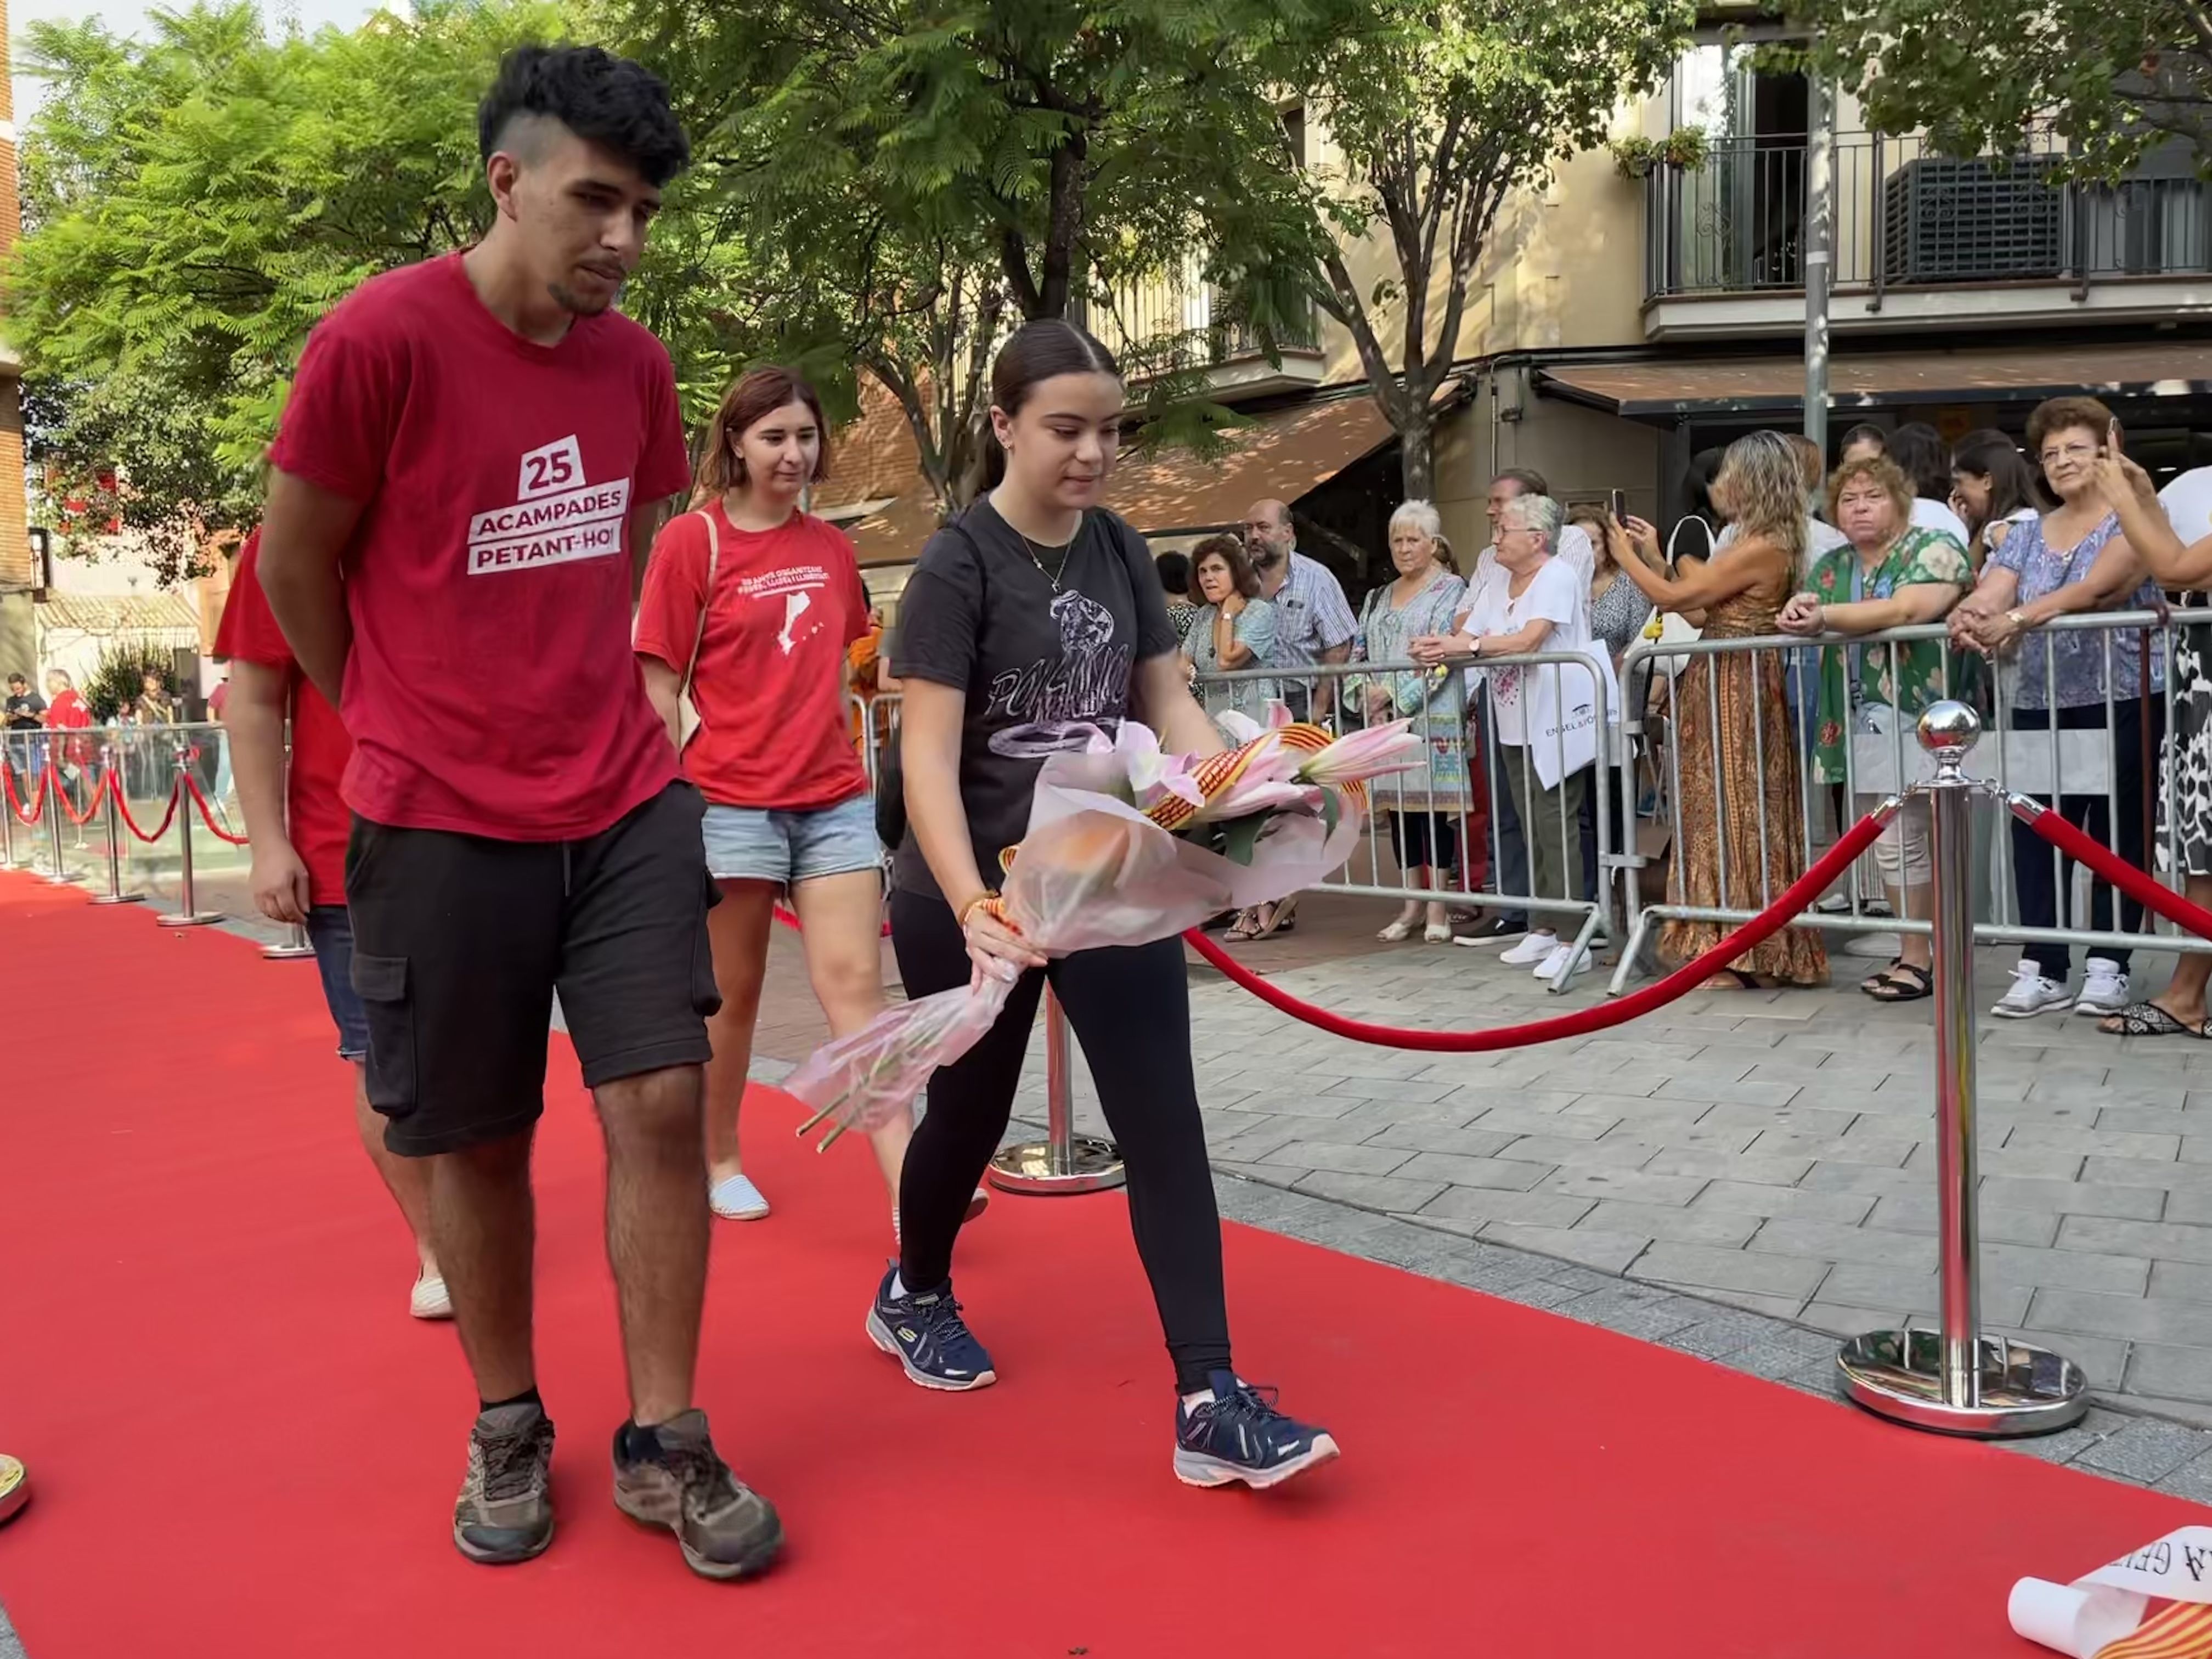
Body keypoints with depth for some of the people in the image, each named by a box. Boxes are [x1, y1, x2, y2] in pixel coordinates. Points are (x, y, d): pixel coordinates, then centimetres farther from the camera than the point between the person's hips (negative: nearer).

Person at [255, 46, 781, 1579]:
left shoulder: (636, 364, 4)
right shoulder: (380, 339, -12)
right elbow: (296, 567, -1)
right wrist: (404, 724, 11)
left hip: (628, 802, 4)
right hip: (443, 822, -4)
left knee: (663, 1101, -1)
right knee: (478, 1139, 8)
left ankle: (665, 1443, 14)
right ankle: (508, 1431, 30)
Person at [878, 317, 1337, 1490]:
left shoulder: (1120, 552, 3)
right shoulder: (958, 565, -14)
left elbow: (1170, 707, 6)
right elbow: (929, 756, -21)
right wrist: (971, 905, -35)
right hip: (969, 899, -4)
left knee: (1163, 1122, -4)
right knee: (971, 1115, 13)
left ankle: (1210, 1403, -1)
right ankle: (913, 1295, 43)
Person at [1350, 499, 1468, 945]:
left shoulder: (1451, 591, -1)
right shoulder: (1378, 598, 19)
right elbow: (1358, 654, 15)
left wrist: (1393, 695, -15)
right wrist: (1364, 696, -4)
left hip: (1433, 720, -6)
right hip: (1385, 722, 6)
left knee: (1434, 806, -5)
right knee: (1399, 808, 7)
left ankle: (1438, 908, 2)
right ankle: (1412, 905, 15)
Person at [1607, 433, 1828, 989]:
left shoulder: (1758, 548, -17)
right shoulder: (1762, 545, 13)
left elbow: (1675, 597, -13)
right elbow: (1699, 605, 14)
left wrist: (1627, 558, 3)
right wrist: (1655, 556, 17)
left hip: (1736, 692, -10)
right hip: (1728, 688, 10)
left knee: (1732, 810, -6)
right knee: (1733, 812, 11)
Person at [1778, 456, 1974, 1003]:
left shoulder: (1931, 549, -6)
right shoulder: (1830, 566, 15)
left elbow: (1908, 610, -23)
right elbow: (1801, 619, 8)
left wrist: (1825, 616, -21)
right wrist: (1797, 611, -16)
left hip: (1915, 721, -7)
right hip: (1860, 726, 7)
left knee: (1901, 838, -7)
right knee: (1883, 838, 10)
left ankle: (1919, 957, 3)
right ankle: (1916, 946, 20)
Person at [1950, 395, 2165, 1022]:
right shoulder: (2027, 536, 13)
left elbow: (2094, 589, -21)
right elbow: (1987, 596, -3)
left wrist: (2015, 619, -33)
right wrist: (1968, 616, -27)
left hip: (2123, 701, -5)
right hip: (2039, 704, 5)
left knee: (2117, 830, 1)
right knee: (2036, 831, 1)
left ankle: (2108, 965, 8)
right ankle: (2042, 968, 5)